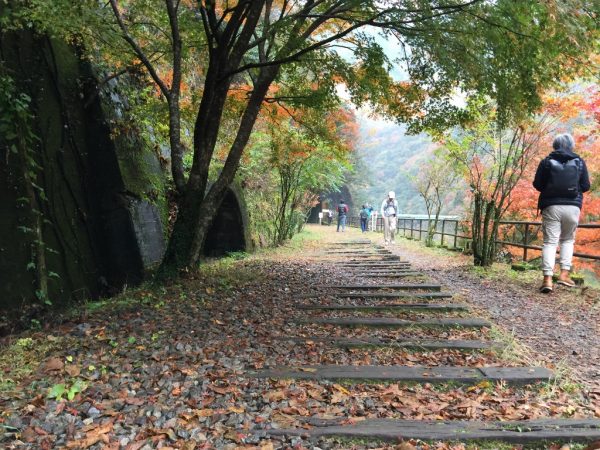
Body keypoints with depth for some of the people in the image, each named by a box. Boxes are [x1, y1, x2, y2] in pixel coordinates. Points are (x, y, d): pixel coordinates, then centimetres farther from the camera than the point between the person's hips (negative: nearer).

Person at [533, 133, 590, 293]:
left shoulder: (546, 161, 2)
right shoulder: (579, 162, 6)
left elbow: (537, 185, 2)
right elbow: (586, 186, 8)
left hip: (551, 206, -1)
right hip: (572, 206, 1)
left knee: (550, 242, -2)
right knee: (568, 240, 18)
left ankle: (547, 279, -12)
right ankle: (564, 274, 8)